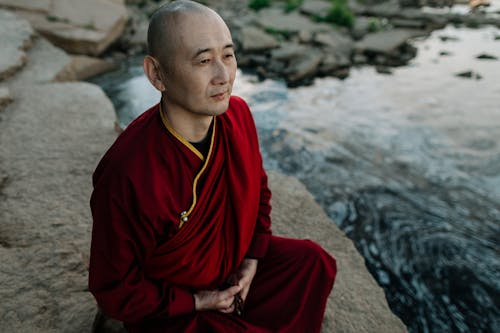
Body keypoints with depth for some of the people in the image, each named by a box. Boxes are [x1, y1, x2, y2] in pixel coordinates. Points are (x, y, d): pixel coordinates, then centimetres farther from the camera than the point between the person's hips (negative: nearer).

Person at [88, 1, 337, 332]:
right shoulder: (125, 174, -33)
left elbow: (258, 189, 4)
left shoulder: (238, 114, -16)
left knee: (312, 261, 0)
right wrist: (196, 302, -17)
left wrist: (253, 258, -4)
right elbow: (115, 291, -18)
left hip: (234, 262, 6)